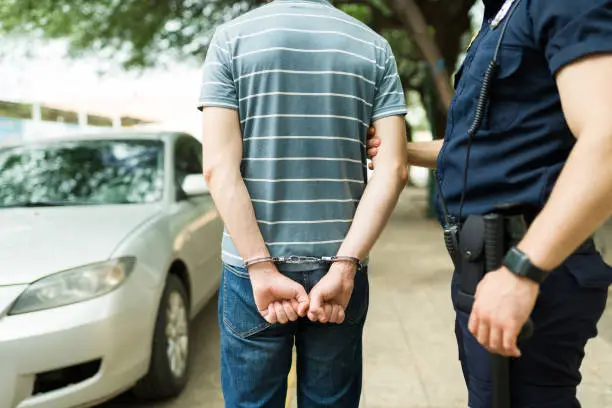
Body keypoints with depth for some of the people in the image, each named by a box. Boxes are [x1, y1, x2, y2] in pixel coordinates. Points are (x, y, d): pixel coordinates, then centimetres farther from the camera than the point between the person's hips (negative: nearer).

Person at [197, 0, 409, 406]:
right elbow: (393, 169, -6)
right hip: (340, 264, 2)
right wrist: (343, 268, -9)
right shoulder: (374, 46, 4)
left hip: (252, 265, -1)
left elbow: (219, 167, -10)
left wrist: (263, 270, -11)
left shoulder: (231, 37, 0)